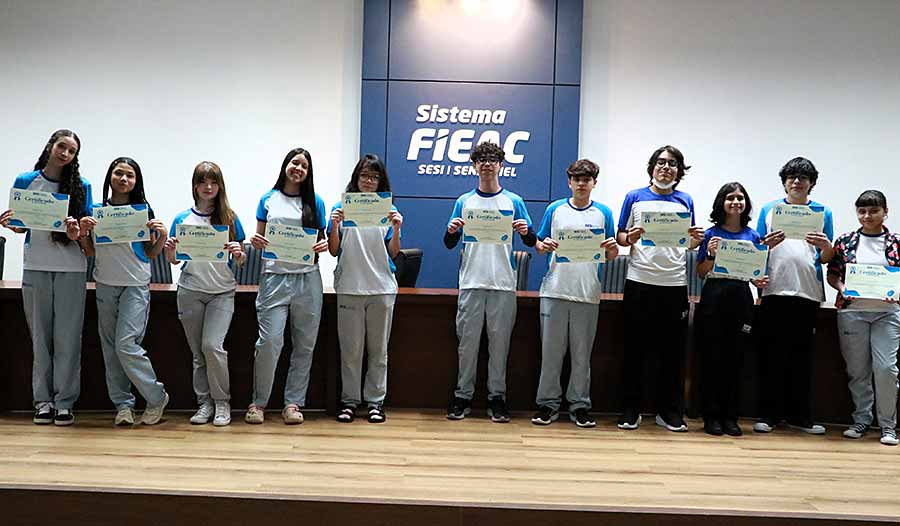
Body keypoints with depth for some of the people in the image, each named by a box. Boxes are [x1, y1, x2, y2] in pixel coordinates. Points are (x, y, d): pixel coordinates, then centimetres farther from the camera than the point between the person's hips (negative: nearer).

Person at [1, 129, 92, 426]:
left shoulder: (81, 187, 2)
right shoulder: (24, 182, 6)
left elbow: (86, 229, 3)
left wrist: (77, 233, -18)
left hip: (71, 268, -1)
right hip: (36, 267, 1)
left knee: (67, 337, 0)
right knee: (40, 336, 6)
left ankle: (64, 402, 7)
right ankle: (43, 401, 13)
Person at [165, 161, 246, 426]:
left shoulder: (230, 218, 3)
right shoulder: (183, 218, 6)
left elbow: (240, 261, 7)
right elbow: (173, 260, 11)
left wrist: (238, 253, -16)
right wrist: (170, 250, -11)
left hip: (222, 291, -2)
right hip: (190, 292, 2)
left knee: (212, 345, -15)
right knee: (198, 352, 6)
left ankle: (222, 402, 0)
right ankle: (205, 402, 17)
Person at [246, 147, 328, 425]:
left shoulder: (315, 202, 8)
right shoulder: (268, 200, 8)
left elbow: (322, 240, 11)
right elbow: (259, 238, 12)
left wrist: (324, 245, -11)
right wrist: (255, 242, -11)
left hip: (307, 279, 2)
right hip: (275, 277, -1)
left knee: (304, 345, 5)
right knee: (269, 342, -9)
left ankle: (293, 402, 17)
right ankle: (258, 402, 9)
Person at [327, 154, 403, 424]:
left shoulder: (388, 209, 6)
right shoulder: (341, 208, 4)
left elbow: (393, 253, 4)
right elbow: (334, 251, 3)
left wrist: (396, 229, -12)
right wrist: (335, 225, -12)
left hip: (382, 287, 1)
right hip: (349, 287, 0)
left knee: (378, 348, 7)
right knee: (350, 348, 5)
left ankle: (375, 400, 16)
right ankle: (349, 400, 15)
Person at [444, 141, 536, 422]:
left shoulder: (513, 201, 8)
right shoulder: (464, 201, 10)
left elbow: (531, 242, 6)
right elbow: (450, 244, 9)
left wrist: (526, 232, -16)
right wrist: (451, 231, -12)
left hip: (503, 283, 0)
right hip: (471, 282, 1)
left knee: (499, 341, 3)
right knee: (468, 340, 2)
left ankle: (497, 397, 12)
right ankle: (463, 396, 11)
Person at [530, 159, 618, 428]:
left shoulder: (603, 213, 7)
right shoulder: (555, 209, 7)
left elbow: (610, 255, 9)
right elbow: (539, 244, 10)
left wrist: (612, 249, -13)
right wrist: (544, 246, -12)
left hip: (588, 293, 0)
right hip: (554, 290, 0)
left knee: (582, 353, 7)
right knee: (550, 350, 3)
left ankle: (579, 405, 16)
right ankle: (548, 403, 13)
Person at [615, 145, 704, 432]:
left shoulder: (685, 201, 12)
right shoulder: (635, 198, 7)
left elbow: (690, 243, 14)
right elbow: (620, 236, 6)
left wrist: (696, 240, -8)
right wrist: (629, 239, -16)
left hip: (675, 283, 2)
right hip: (639, 281, -2)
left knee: (673, 350, 5)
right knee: (635, 347, 3)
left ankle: (670, 411, 16)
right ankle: (631, 410, 12)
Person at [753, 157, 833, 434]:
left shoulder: (823, 212, 11)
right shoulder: (769, 210, 9)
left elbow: (826, 258, 10)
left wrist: (826, 246, -12)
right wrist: (769, 243, -14)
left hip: (808, 293, 1)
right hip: (774, 291, -1)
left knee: (802, 355, 7)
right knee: (771, 354, 0)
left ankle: (799, 414, 15)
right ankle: (768, 414, 8)